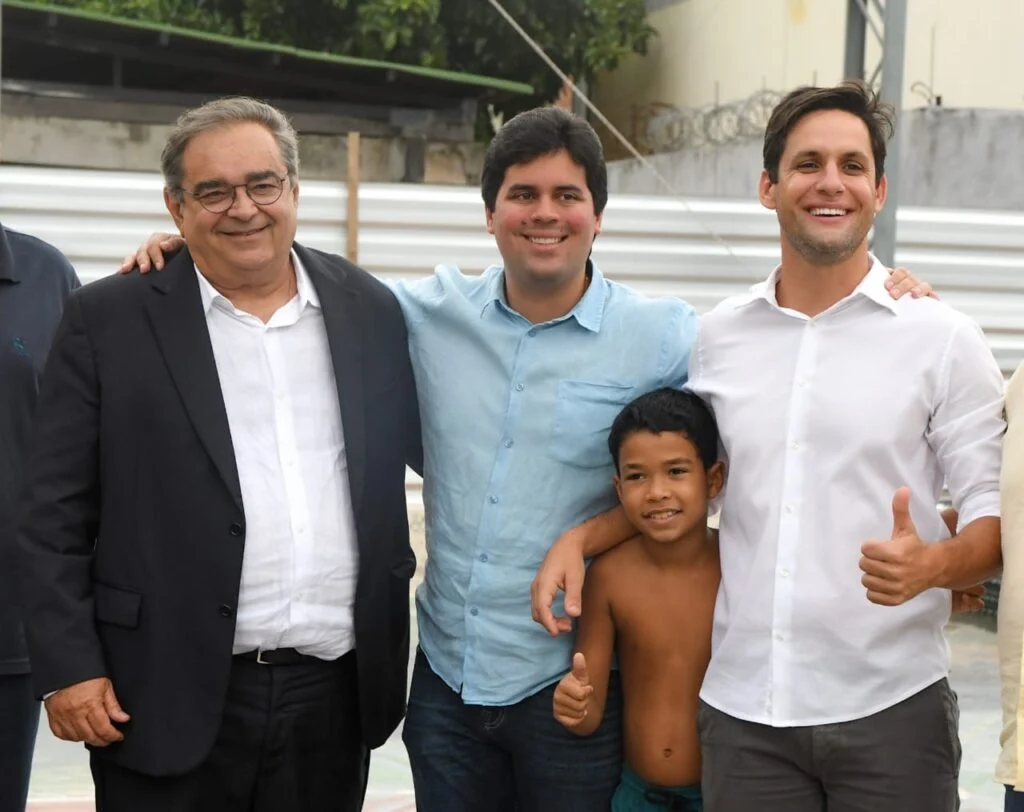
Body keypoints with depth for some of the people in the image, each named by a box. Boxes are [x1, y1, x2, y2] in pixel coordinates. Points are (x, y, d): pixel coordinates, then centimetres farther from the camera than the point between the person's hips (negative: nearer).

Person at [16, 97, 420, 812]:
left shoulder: (370, 310, 7)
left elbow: (433, 447, 16)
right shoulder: (109, 321, -1)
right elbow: (55, 514, -2)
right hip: (171, 700, -2)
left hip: (337, 697, 3)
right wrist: (68, 668, -7)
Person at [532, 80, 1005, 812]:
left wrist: (933, 564, -22)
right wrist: (579, 537, 3)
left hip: (891, 707, -2)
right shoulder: (718, 337, 7)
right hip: (742, 705, 3)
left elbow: (997, 515, -2)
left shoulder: (943, 339, -2)